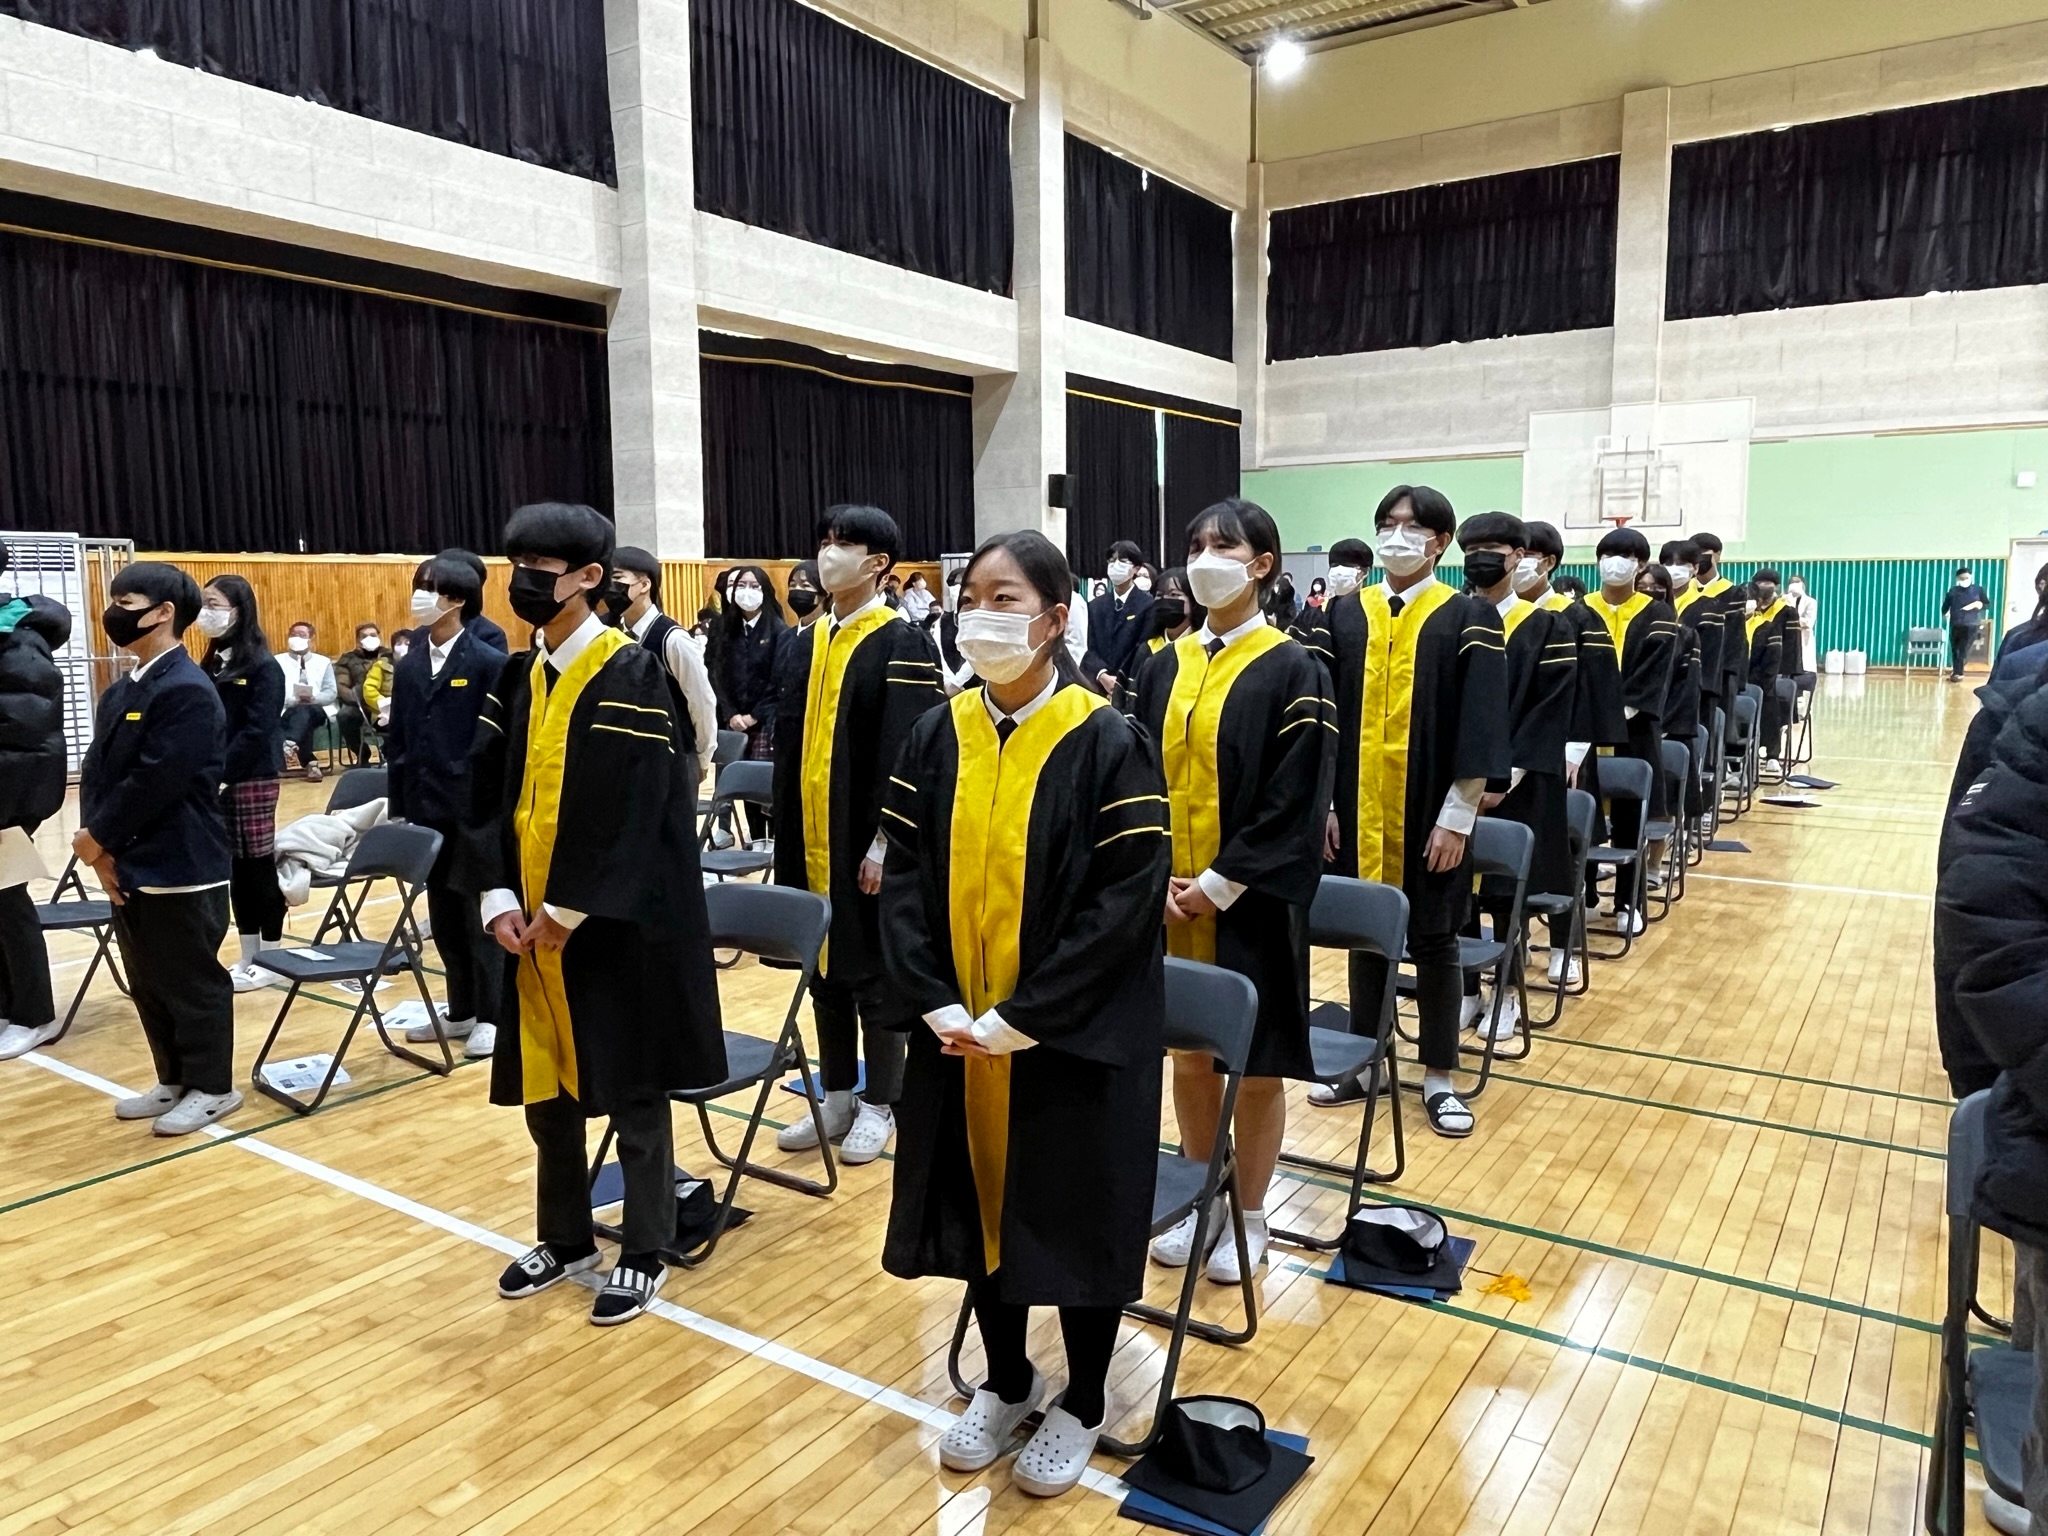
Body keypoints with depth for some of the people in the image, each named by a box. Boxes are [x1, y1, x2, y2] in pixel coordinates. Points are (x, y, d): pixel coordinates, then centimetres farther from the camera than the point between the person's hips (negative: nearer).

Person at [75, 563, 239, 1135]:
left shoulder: (188, 690, -16)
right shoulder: (121, 692, 12)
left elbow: (153, 784, -21)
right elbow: (95, 773, 8)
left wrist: (96, 838, -10)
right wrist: (101, 851, -4)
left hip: (179, 870, -9)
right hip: (128, 866, 9)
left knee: (192, 983, 3)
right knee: (148, 985, 17)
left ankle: (212, 1087, 16)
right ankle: (174, 1081, 30)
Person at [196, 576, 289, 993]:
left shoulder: (262, 666, -9)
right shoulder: (210, 664, 12)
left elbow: (257, 731, -16)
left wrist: (222, 774, -19)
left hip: (251, 779, -7)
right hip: (214, 780, 7)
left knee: (259, 865, 0)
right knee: (234, 868, 10)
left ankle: (272, 956, 10)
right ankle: (249, 956, 18)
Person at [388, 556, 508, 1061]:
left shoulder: (489, 663, -8)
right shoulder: (407, 667, 10)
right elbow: (397, 742, 12)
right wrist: (396, 805, 8)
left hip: (474, 808, -6)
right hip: (425, 808, 6)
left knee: (480, 914, 3)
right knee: (443, 914, 13)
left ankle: (491, 1016, 15)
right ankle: (461, 1010, 26)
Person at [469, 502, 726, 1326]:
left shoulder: (631, 673, -13)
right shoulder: (517, 677, 7)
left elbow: (635, 807, -18)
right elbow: (488, 792, 7)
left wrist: (571, 909, -17)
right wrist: (499, 897, -5)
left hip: (616, 920, -6)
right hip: (534, 918, 7)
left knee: (629, 1088, 6)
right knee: (546, 1081, 16)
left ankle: (644, 1252, 22)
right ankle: (564, 1236, 35)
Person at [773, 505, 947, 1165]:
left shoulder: (903, 644, -11)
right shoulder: (813, 640, 9)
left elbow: (908, 755, -15)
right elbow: (791, 740, 12)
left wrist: (885, 842, -18)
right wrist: (787, 832, 8)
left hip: (866, 843, -7)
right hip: (811, 840, 7)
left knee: (874, 973, 6)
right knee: (825, 968, 15)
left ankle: (879, 1104, 21)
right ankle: (836, 1097, 29)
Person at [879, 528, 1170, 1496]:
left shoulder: (1108, 744, -13)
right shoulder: (936, 738, 0)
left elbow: (1129, 898, -16)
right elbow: (903, 878, 0)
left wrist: (1021, 1018, -20)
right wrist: (938, 1006, -12)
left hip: (1076, 1040, -4)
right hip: (957, 1034, 4)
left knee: (1077, 1213, 11)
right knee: (982, 1197, 17)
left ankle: (1083, 1402, 35)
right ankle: (1007, 1382, 41)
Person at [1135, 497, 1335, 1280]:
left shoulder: (1293, 672, -7)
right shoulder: (1165, 666, 7)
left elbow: (1294, 804, -12)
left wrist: (1219, 885, -17)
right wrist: (1156, 877, -7)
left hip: (1250, 903, -4)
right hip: (1170, 900, 5)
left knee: (1256, 1062, 8)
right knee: (1188, 1053, 14)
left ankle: (1249, 1217, 26)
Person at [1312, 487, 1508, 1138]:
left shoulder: (1469, 618, -4)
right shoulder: (1346, 614, 5)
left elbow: (1480, 725, -8)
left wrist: (1457, 817, -12)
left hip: (1431, 814, -3)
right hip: (1358, 811, 3)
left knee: (1433, 940, 8)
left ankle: (1438, 1078, 21)